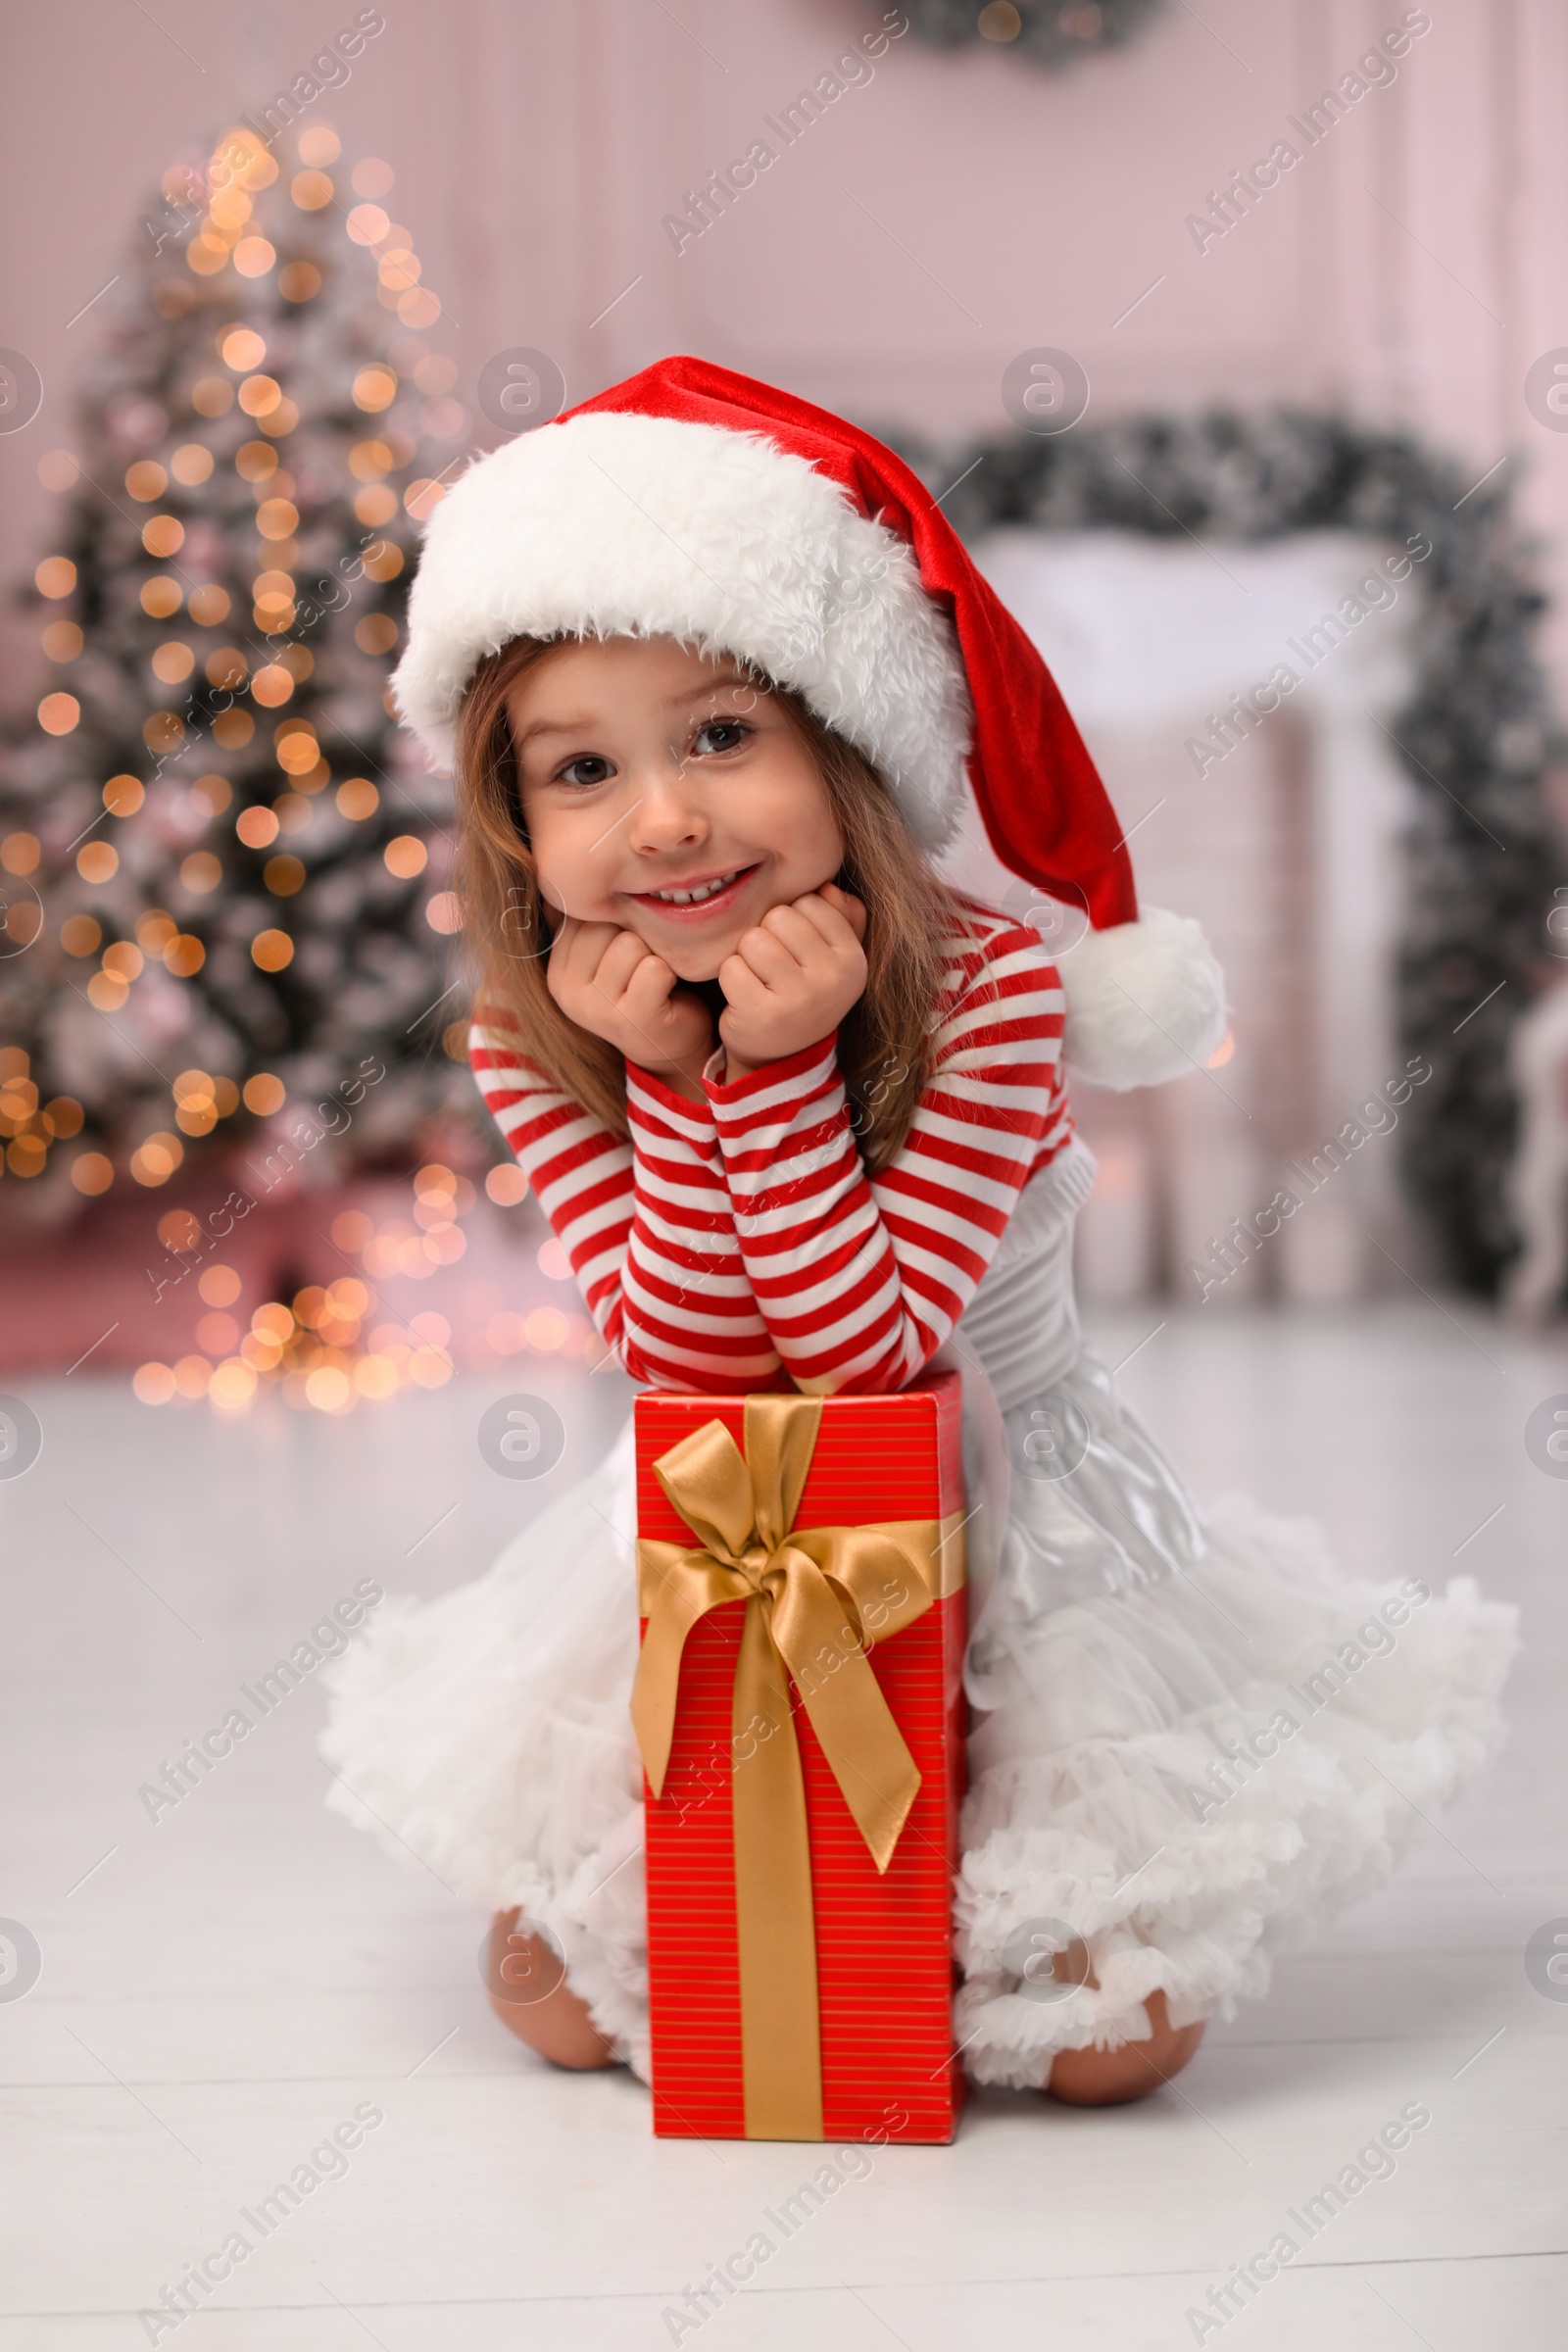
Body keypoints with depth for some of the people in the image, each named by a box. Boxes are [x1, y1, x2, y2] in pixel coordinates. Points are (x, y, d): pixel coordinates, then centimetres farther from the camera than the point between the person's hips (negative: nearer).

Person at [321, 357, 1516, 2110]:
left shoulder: (993, 986, -24)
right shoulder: (535, 1043, -14)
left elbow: (864, 1353, -27)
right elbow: (689, 1360, -22)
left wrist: (778, 1070, -35)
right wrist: (676, 1083, -32)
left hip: (1011, 1530, -2)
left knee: (1114, 2034, -7)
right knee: (558, 1999, -2)